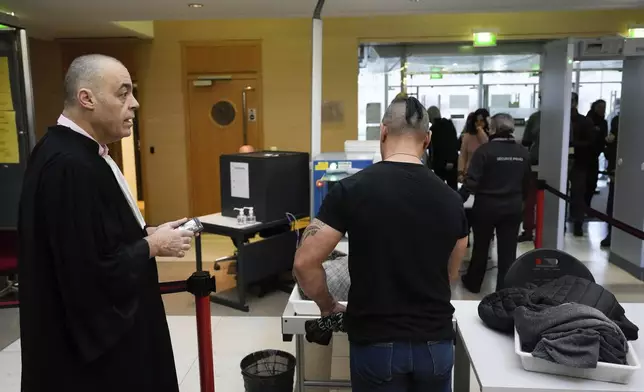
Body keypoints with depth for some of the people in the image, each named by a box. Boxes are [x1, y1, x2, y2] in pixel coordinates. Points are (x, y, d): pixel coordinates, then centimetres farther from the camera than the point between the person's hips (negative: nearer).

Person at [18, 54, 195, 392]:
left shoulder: (77, 152, 6)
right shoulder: (68, 165, -28)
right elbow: (88, 274, -29)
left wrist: (144, 234, 1)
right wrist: (152, 245, -16)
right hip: (91, 336, -10)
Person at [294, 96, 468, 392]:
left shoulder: (351, 189, -13)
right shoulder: (450, 199, -2)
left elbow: (305, 263, -14)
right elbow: (450, 275, 11)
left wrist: (328, 306, 3)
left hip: (376, 342, -2)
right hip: (435, 341, 3)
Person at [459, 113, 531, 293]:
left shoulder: (485, 150, -15)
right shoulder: (523, 152, 2)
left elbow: (472, 181, -19)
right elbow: (526, 183, 11)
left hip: (486, 206, -3)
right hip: (513, 207, 4)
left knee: (481, 246, 14)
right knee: (508, 250, 8)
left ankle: (473, 282, 30)